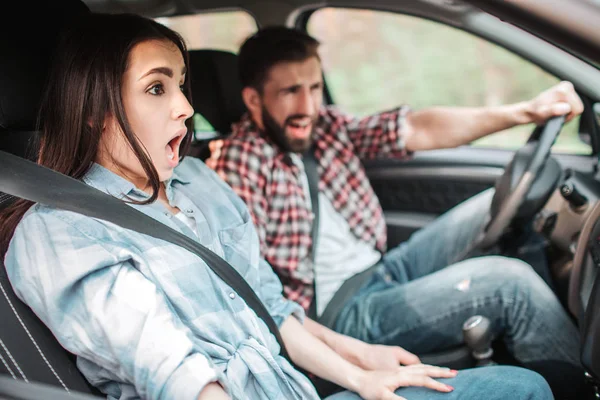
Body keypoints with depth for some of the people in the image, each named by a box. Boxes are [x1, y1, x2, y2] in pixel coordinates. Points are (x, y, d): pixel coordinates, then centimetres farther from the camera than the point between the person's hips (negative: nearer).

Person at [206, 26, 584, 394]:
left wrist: (526, 111, -11)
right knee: (507, 281, -21)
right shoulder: (237, 162, -17)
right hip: (339, 315, -8)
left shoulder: (326, 127, 6)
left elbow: (417, 130, -1)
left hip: (383, 269, 9)